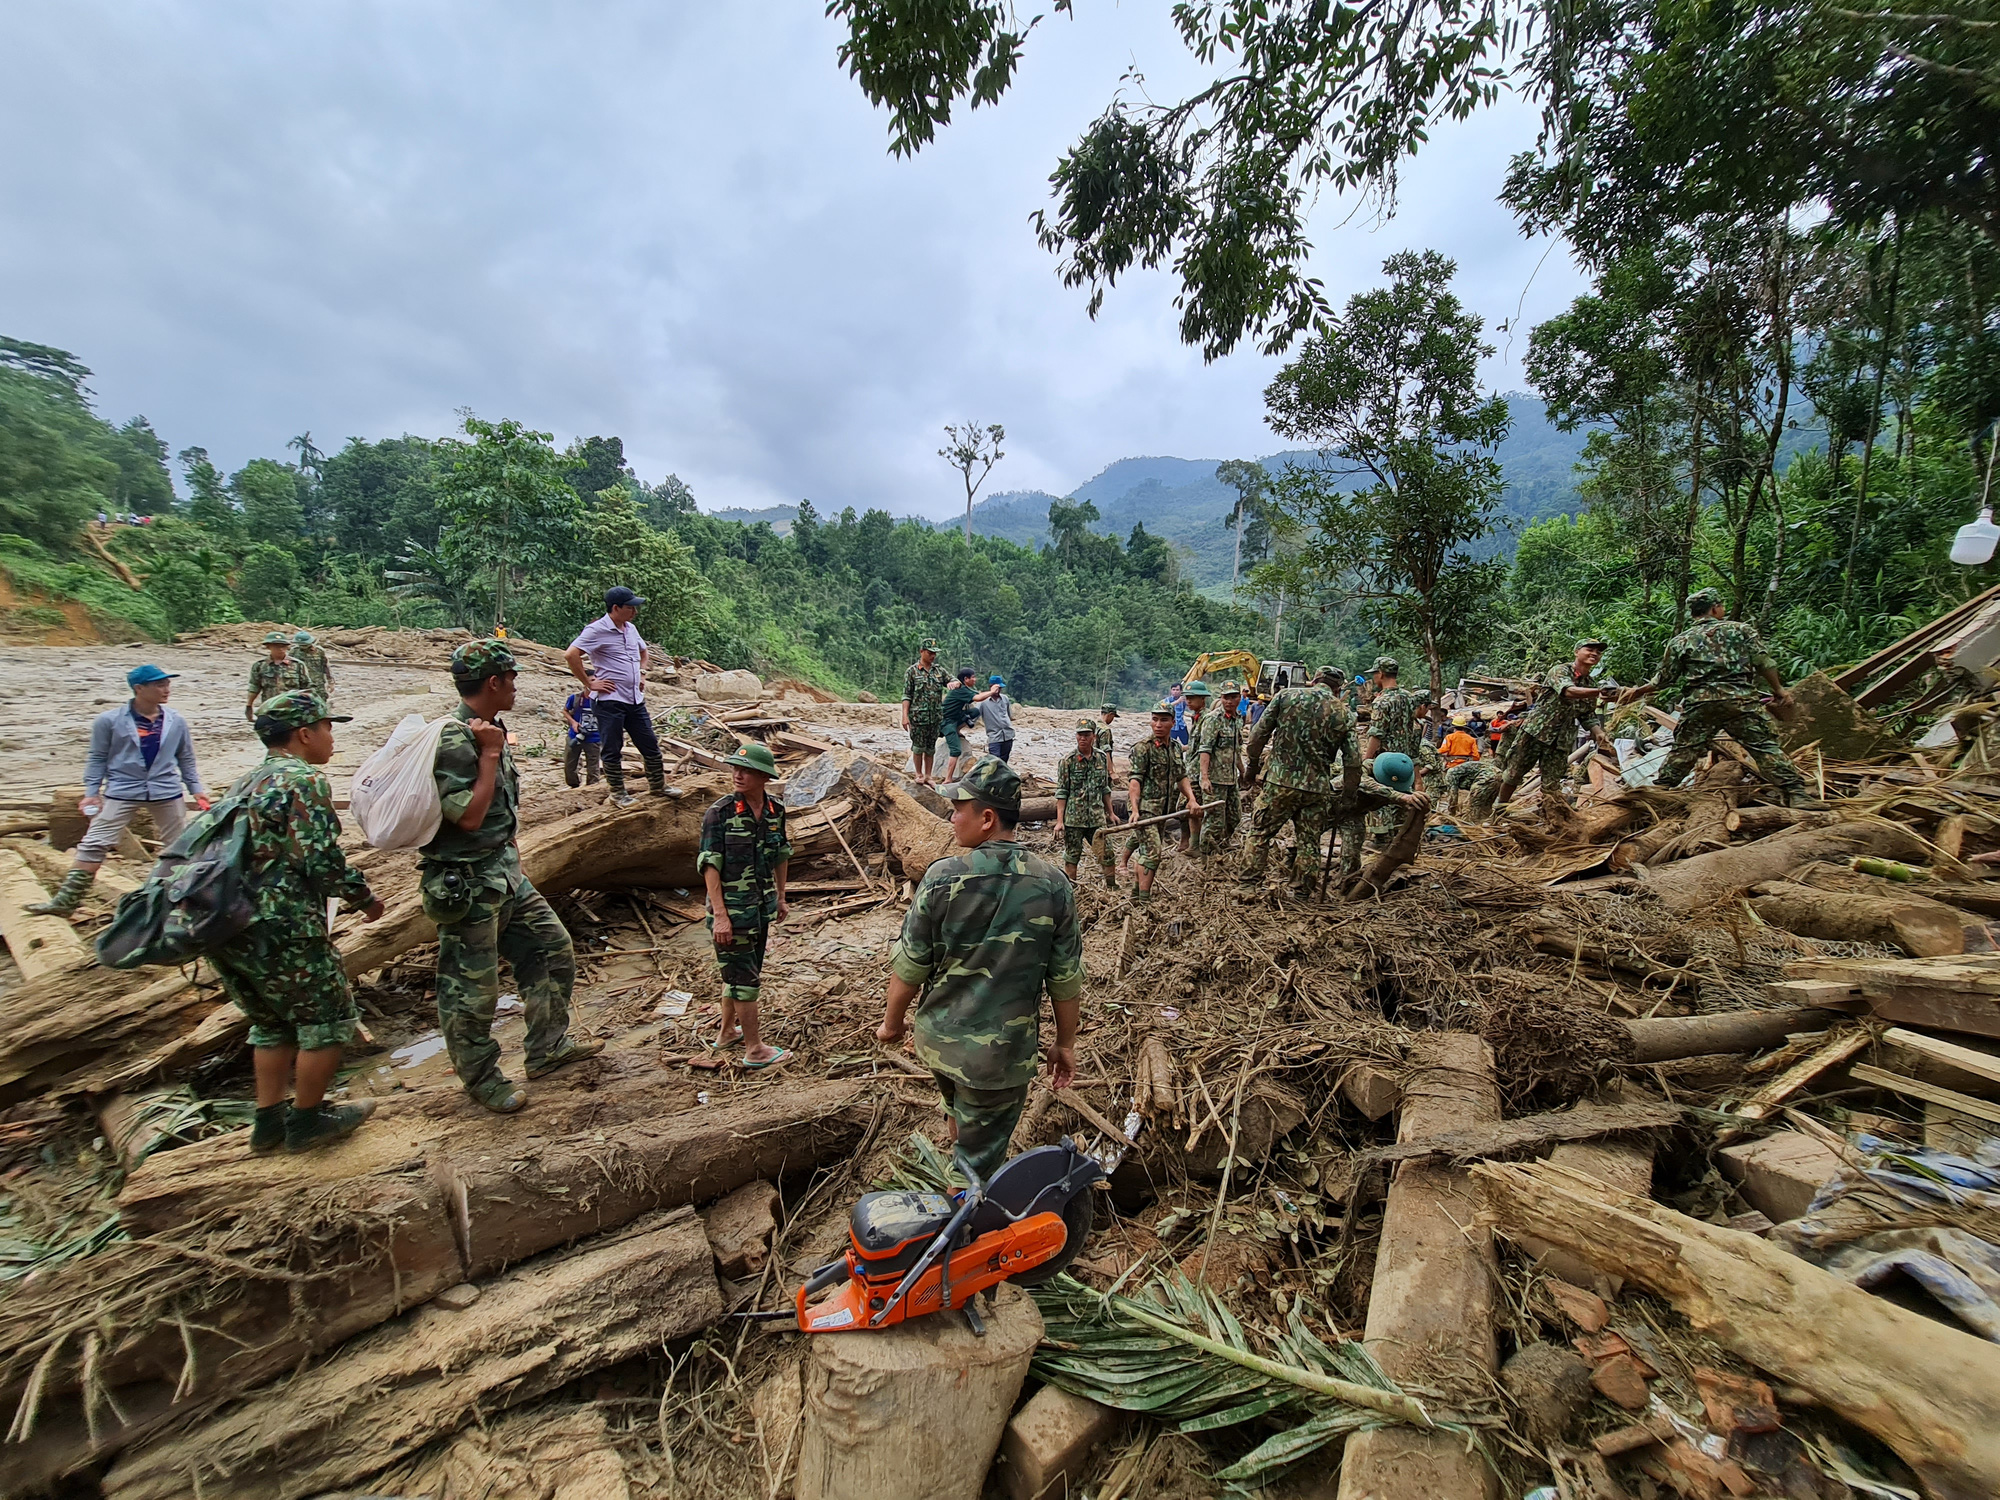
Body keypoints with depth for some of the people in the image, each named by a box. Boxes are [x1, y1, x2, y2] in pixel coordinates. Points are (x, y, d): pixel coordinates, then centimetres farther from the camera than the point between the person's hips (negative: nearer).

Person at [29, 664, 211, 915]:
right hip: (121, 793, -2)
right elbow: (97, 758, 1)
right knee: (94, 845, -3)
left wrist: (196, 789, 8)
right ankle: (66, 899, 4)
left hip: (167, 793, 2)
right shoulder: (109, 720, -6)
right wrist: (91, 792, -2)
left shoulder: (176, 722, 1)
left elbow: (186, 759, 10)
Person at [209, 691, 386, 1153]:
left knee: (273, 1023, 23)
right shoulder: (304, 781, -12)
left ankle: (269, 1120, 30)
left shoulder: (247, 781, 17)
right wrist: (365, 898, -3)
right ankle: (308, 1120, 18)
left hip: (223, 928, 9)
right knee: (329, 1017, 8)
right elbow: (324, 861, -18)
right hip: (278, 931, -9)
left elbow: (259, 855, 20)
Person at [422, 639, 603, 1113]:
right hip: (466, 884, -9)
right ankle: (481, 1078, 24)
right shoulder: (453, 740, -21)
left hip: (503, 872, 10)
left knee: (553, 948, 14)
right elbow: (468, 816, -25)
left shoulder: (487, 730, 9)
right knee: (471, 988, 6)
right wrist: (490, 754, -22)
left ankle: (548, 1048, 28)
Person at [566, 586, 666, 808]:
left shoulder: (631, 629, 12)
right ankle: (618, 794, 15)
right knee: (612, 750, 4)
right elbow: (570, 655, -21)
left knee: (650, 744, 12)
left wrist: (642, 675, 18)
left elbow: (645, 652, 31)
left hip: (635, 699, 7)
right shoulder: (597, 630, -12)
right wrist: (589, 682, -16)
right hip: (610, 700, -7)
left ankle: (658, 786, 26)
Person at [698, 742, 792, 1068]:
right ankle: (754, 1050, 15)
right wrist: (719, 915, -19)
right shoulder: (719, 812, -16)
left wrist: (780, 898, 16)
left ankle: (728, 1031, 39)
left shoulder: (775, 810, -1)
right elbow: (709, 866, -16)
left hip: (762, 907, 6)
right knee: (745, 978, 3)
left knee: (737, 972, 21)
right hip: (732, 909, -6)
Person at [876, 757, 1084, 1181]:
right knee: (980, 1160, 15)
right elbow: (1066, 979, -6)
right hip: (1002, 1051, -2)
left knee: (961, 1116, 32)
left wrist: (892, 1022, 10)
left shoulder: (943, 876, -17)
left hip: (936, 1036, 3)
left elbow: (910, 965, -8)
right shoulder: (1052, 884, -13)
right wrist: (1065, 1044, 9)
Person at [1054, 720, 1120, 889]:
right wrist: (1059, 821, -10)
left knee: (1108, 854, 2)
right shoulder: (1067, 761, -7)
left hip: (1097, 817, 3)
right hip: (1073, 818, -3)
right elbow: (1061, 793, -6)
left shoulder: (1102, 758, 5)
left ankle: (1112, 887, 19)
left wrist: (1110, 812, 17)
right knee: (1072, 856, 6)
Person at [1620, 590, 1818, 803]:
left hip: (1699, 703, 1)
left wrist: (1637, 691, 27)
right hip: (1741, 699, -1)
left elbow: (1663, 678, 12)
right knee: (1766, 747, 1)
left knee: (1683, 750, 10)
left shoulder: (1680, 641, 10)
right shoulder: (1742, 629, 9)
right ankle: (1796, 794, -2)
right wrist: (1778, 690, 14)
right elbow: (1764, 663, 3)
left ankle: (1658, 791, 13)